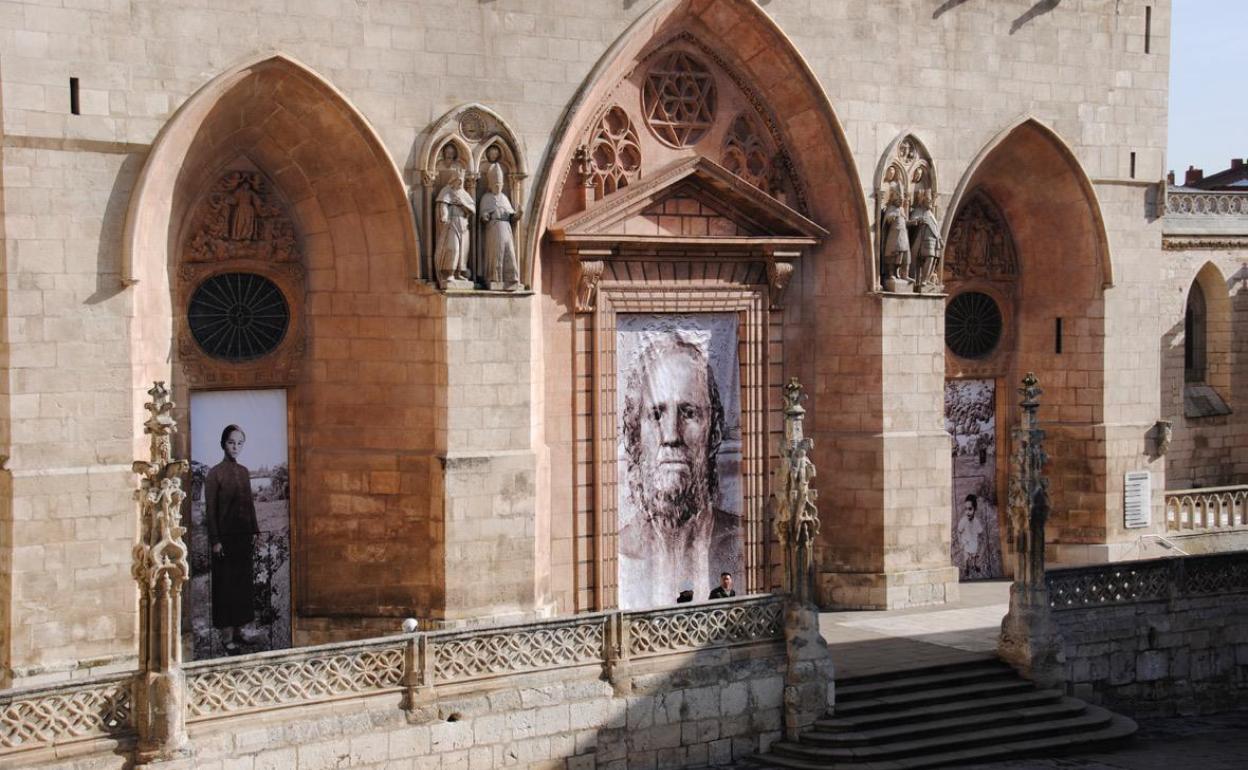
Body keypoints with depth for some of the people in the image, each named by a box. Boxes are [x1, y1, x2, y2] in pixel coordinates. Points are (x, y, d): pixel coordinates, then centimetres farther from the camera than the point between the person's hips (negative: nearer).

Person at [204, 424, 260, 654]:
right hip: (226, 536, -6)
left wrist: (255, 532, 10)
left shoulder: (244, 472, 9)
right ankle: (227, 636, 1)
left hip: (244, 534, 6)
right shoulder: (215, 473, -9)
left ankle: (238, 631, 16)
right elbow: (210, 509, -10)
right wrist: (215, 540, -14)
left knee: (243, 582, 9)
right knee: (226, 584, -2)